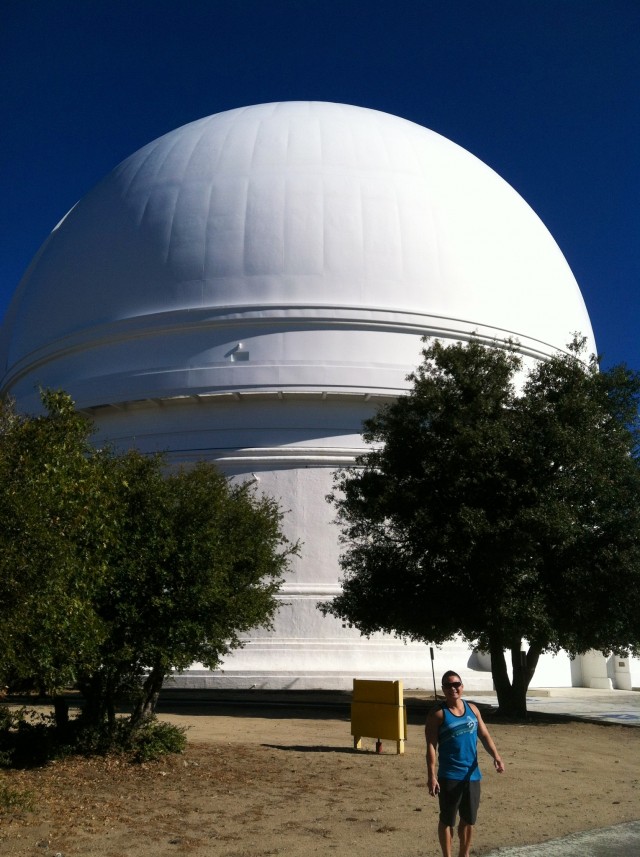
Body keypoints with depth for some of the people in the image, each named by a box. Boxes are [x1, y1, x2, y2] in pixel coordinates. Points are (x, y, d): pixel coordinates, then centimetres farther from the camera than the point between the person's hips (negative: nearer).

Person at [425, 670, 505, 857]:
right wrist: (431, 775, -17)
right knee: (447, 820, 5)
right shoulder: (438, 714, -9)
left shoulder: (472, 709, 6)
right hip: (449, 777, -5)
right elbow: (431, 746, -11)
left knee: (469, 819, 16)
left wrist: (496, 756, -10)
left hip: (472, 774, 5)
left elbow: (484, 735, 7)